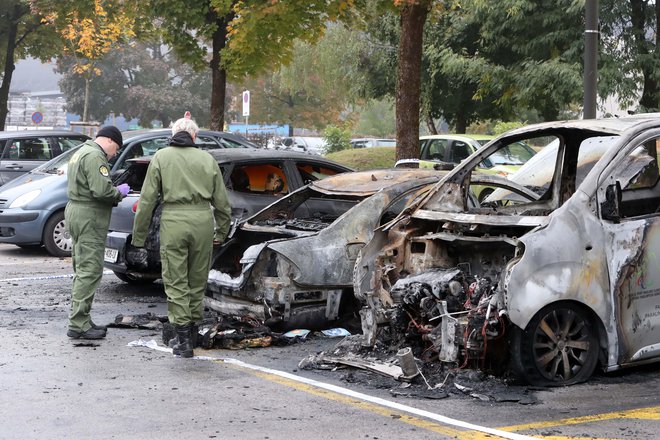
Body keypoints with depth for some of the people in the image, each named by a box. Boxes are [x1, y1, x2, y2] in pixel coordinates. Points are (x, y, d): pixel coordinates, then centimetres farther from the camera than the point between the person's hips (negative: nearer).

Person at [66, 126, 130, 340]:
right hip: (89, 218, -11)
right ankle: (78, 325, -10)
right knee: (90, 272, -9)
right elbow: (101, 190, -24)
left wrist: (115, 193, 13)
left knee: (83, 271, 16)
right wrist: (120, 192, -5)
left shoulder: (81, 153, 20)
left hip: (76, 212, 11)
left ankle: (81, 320, 21)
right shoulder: (95, 156, -14)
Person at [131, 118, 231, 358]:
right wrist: (222, 231, 23)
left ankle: (183, 338, -1)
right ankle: (193, 330, 24)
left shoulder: (161, 157, 4)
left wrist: (139, 235, 6)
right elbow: (221, 201, 11)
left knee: (176, 281, 2)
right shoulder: (207, 159, 10)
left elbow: (147, 200, 1)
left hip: (173, 221, -2)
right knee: (198, 279, 14)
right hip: (203, 220, 2)